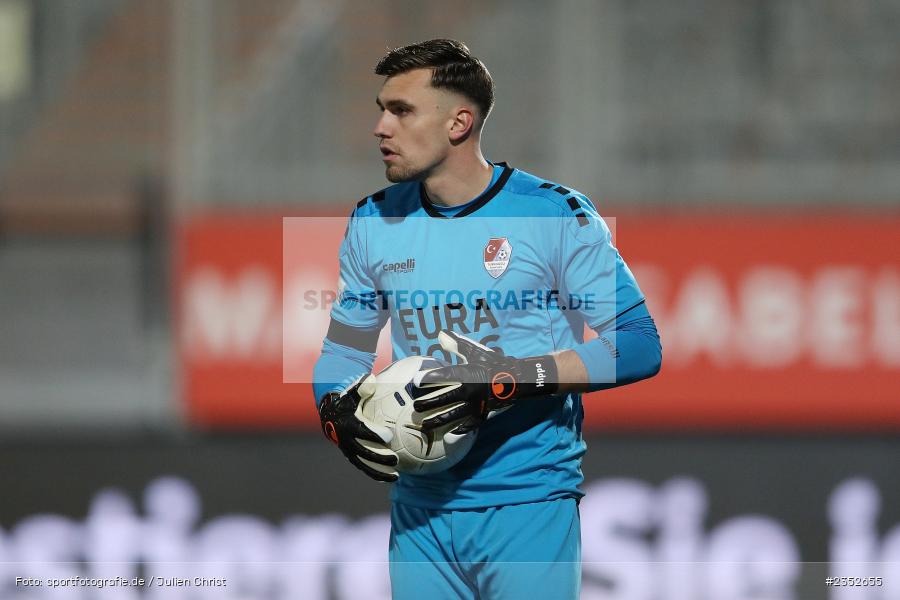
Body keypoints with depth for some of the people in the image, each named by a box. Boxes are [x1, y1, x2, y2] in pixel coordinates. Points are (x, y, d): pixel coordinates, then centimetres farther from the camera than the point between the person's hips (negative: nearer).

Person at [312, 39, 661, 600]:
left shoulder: (554, 215, -7)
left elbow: (638, 344, -9)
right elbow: (343, 349, 19)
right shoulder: (374, 222, 9)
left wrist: (516, 379, -22)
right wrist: (337, 413, -5)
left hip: (529, 505, -5)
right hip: (421, 507, 5)